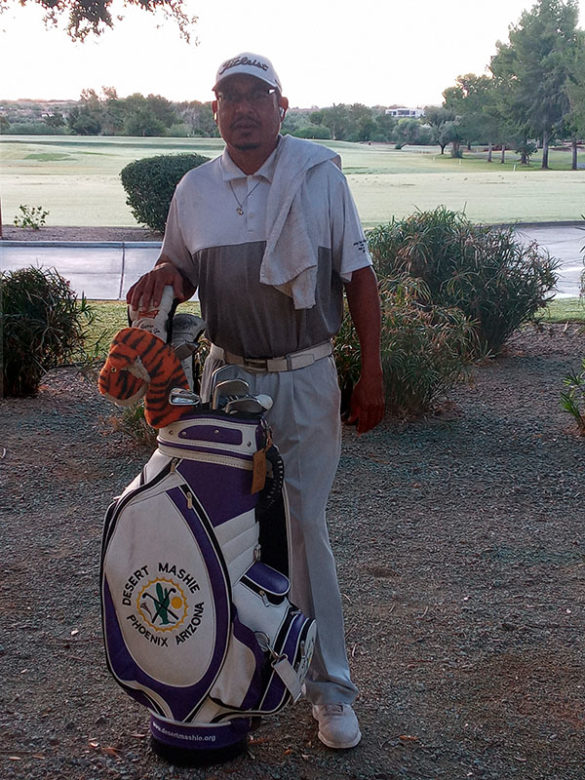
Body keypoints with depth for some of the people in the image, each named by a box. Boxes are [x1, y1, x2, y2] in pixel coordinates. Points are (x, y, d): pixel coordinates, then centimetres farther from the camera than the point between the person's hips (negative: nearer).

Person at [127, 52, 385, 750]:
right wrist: (163, 275, -10)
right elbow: (182, 268, 16)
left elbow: (358, 277, -1)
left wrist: (371, 374, -6)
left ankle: (328, 683, 12)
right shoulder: (193, 189, 4)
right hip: (229, 376, 3)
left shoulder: (321, 175, -3)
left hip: (308, 380, -2)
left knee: (306, 527, -1)